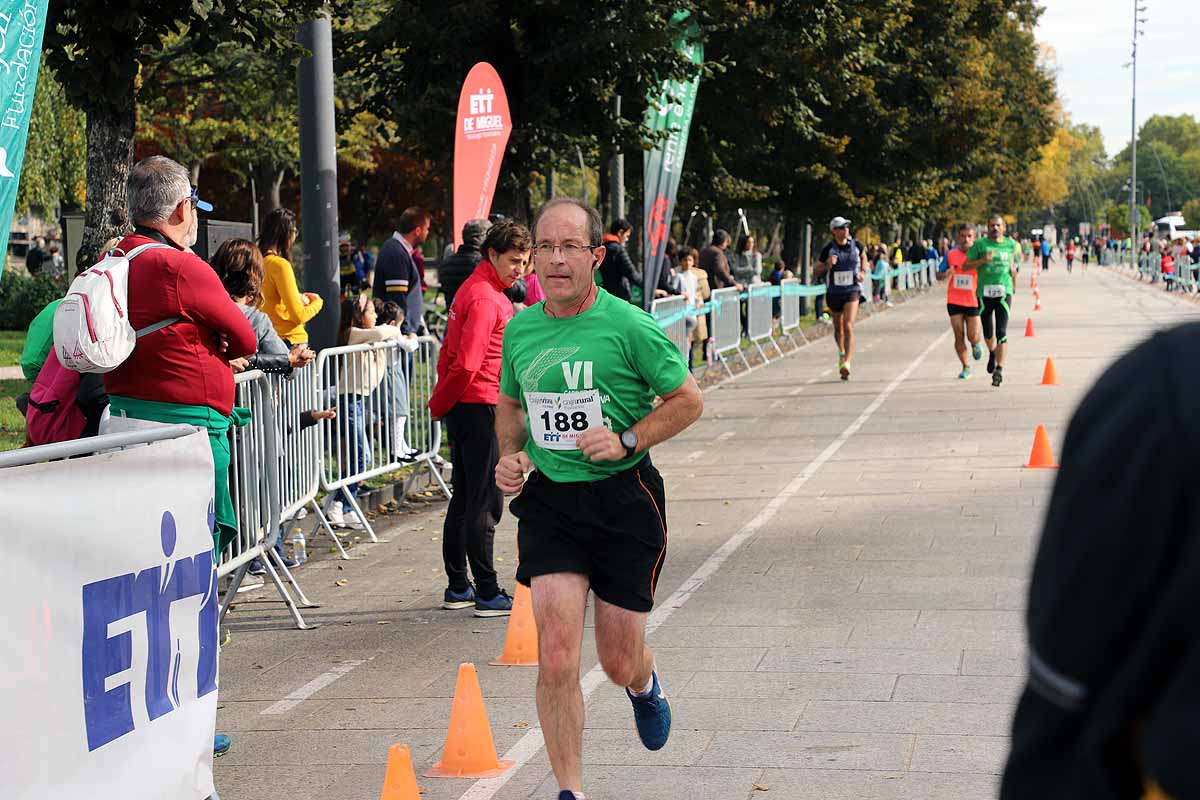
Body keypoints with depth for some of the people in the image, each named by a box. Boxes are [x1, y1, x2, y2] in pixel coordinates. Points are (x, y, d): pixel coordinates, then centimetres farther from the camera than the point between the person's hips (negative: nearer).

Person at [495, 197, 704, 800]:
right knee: (556, 658, -10)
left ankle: (645, 685, 47)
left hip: (624, 500, -2)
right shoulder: (519, 330, 3)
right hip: (549, 501, 3)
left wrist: (627, 440, -15)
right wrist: (510, 454, 2)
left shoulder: (630, 327, -11)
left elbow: (688, 400, -3)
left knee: (619, 663, 8)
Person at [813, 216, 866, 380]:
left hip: (852, 291, -1)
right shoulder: (828, 249, -6)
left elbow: (862, 255, 25)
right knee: (838, 328, 16)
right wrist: (827, 266, -20)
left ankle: (847, 363, -25)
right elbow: (816, 273, -1)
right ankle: (842, 352, 45)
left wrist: (862, 272, 10)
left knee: (848, 327, -17)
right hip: (834, 293, 1)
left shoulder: (856, 245, -1)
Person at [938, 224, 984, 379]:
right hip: (954, 301, 1)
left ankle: (975, 344, 34)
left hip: (973, 301, -1)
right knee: (959, 336, 0)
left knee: (973, 336, -4)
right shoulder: (950, 255, -1)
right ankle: (966, 367, 15)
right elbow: (939, 275, 6)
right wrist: (946, 274, -17)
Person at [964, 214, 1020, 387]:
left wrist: (1013, 270, 4)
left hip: (1004, 292, 0)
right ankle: (992, 353, 44)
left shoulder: (1011, 244, 8)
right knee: (988, 332, 12)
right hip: (984, 293, 0)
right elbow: (965, 266, -2)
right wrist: (983, 260, -16)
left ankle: (999, 369, -13)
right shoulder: (980, 244, 0)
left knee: (1002, 332, -12)